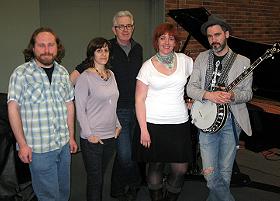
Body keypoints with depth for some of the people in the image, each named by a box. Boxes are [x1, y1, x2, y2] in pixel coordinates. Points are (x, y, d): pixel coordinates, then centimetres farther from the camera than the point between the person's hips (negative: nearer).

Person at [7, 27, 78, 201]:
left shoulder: (63, 72, 7)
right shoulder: (21, 74, -9)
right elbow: (13, 109, -10)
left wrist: (71, 137, 12)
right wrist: (22, 144, -13)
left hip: (64, 145, 5)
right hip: (39, 149, -5)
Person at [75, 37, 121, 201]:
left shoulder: (111, 74, 9)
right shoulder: (85, 77, -11)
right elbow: (80, 109, -12)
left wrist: (117, 125, 12)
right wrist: (89, 134, -14)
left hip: (110, 136, 6)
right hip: (92, 138, -6)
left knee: (101, 177, 17)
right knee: (94, 179, 3)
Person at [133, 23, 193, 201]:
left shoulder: (184, 60, 4)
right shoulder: (148, 66, -2)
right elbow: (139, 100, -4)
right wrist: (143, 130, -9)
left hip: (180, 123, 2)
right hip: (154, 124, -2)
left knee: (181, 168, 1)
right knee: (156, 166, 9)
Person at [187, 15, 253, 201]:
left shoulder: (243, 61, 2)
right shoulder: (202, 58, 7)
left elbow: (248, 93, 3)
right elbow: (190, 88, 2)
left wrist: (232, 96, -18)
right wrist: (208, 95, -18)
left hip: (231, 121, -1)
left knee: (224, 172, 8)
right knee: (209, 173, -4)